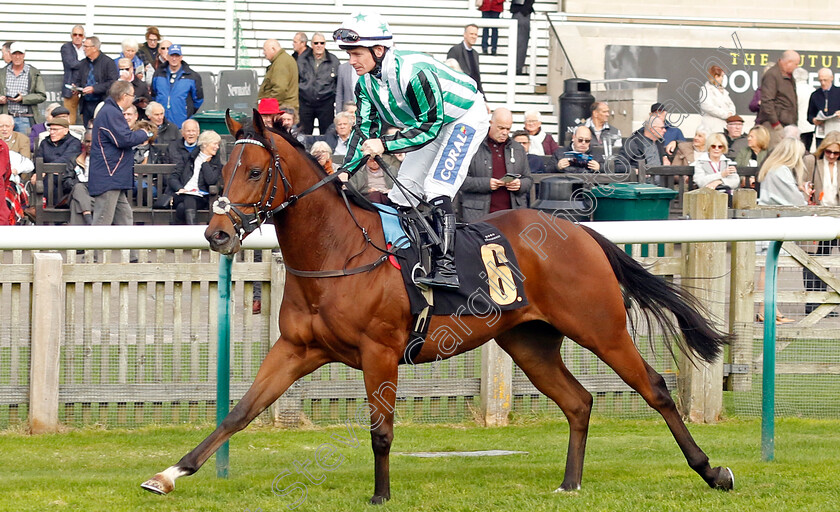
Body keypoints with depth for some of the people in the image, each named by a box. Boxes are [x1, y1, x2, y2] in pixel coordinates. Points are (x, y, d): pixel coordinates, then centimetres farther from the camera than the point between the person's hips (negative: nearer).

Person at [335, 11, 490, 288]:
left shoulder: (414, 72, -36)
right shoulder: (366, 82, -10)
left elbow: (429, 127, -33)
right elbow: (365, 129, -5)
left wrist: (385, 144, -39)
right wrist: (346, 170, -18)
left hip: (466, 117, -9)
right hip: (430, 121, 9)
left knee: (436, 187, -22)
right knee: (403, 190, 3)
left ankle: (446, 268, -25)